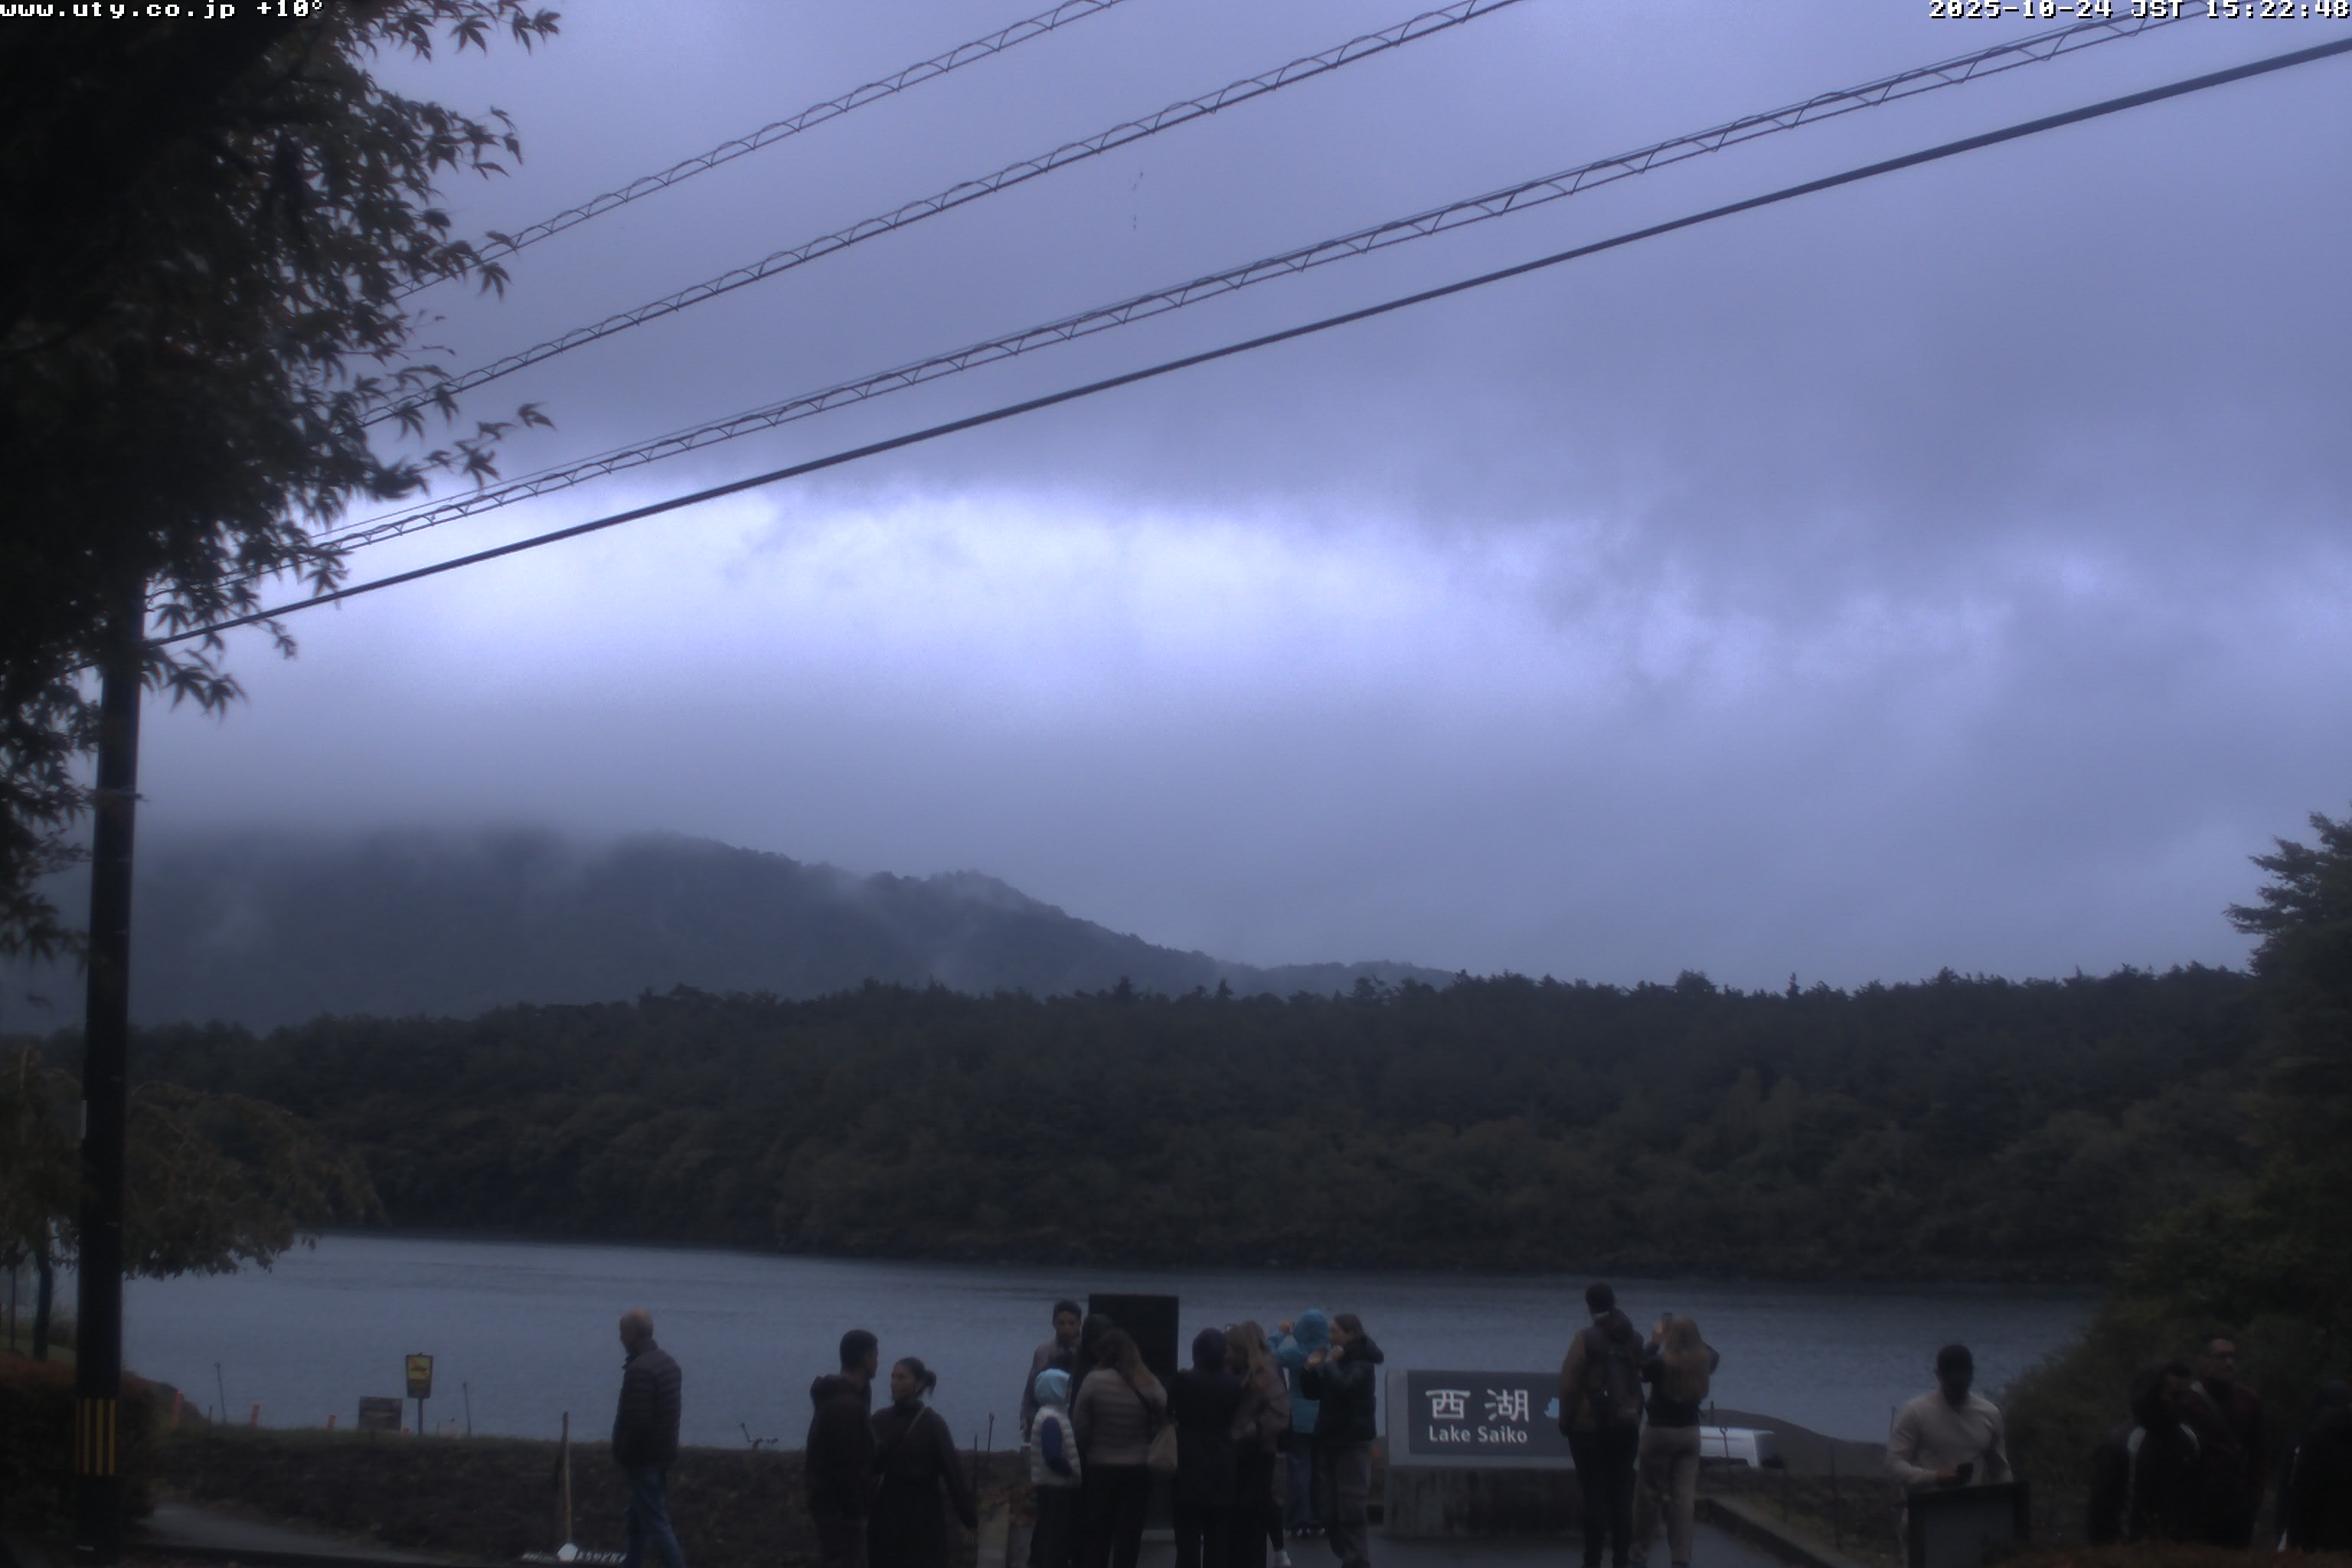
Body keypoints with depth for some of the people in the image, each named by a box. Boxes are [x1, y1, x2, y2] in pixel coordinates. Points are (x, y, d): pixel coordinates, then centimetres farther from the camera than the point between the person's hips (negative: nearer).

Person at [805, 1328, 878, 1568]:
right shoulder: (847, 1405, -20)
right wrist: (854, 1512, -20)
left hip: (829, 1502, 11)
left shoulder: (835, 1397, 13)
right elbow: (845, 1466, -23)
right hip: (840, 1507, -11)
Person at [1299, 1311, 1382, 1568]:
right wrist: (1310, 1369, 1)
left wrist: (1329, 1365, -13)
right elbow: (1313, 1392, 17)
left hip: (1352, 1444, -8)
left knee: (1352, 1509, -11)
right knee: (1331, 1511, 7)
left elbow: (1342, 1386, -28)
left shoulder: (1361, 1364, -10)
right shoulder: (1339, 1360, 14)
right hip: (1330, 1442, 8)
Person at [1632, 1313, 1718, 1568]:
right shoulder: (1703, 1362, -4)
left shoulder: (1661, 1362, -17)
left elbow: (1638, 1371, 0)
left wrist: (1654, 1342, 2)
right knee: (1684, 1496, 4)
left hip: (1660, 1432, -4)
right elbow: (1713, 1355, 19)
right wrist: (1692, 1337, 17)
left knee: (1651, 1494, 7)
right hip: (1690, 1432, 4)